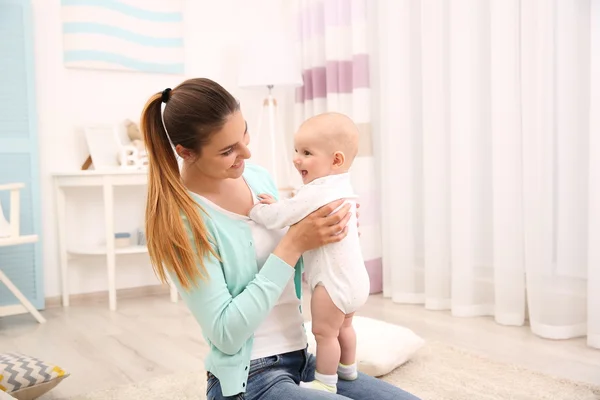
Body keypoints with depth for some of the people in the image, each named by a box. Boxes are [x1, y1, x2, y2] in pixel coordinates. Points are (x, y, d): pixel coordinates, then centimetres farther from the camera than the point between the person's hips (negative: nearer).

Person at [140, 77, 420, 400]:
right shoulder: (180, 218, -16)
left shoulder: (257, 177, 2)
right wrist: (293, 245, -22)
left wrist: (323, 233, -4)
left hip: (302, 361, 6)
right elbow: (225, 335, -19)